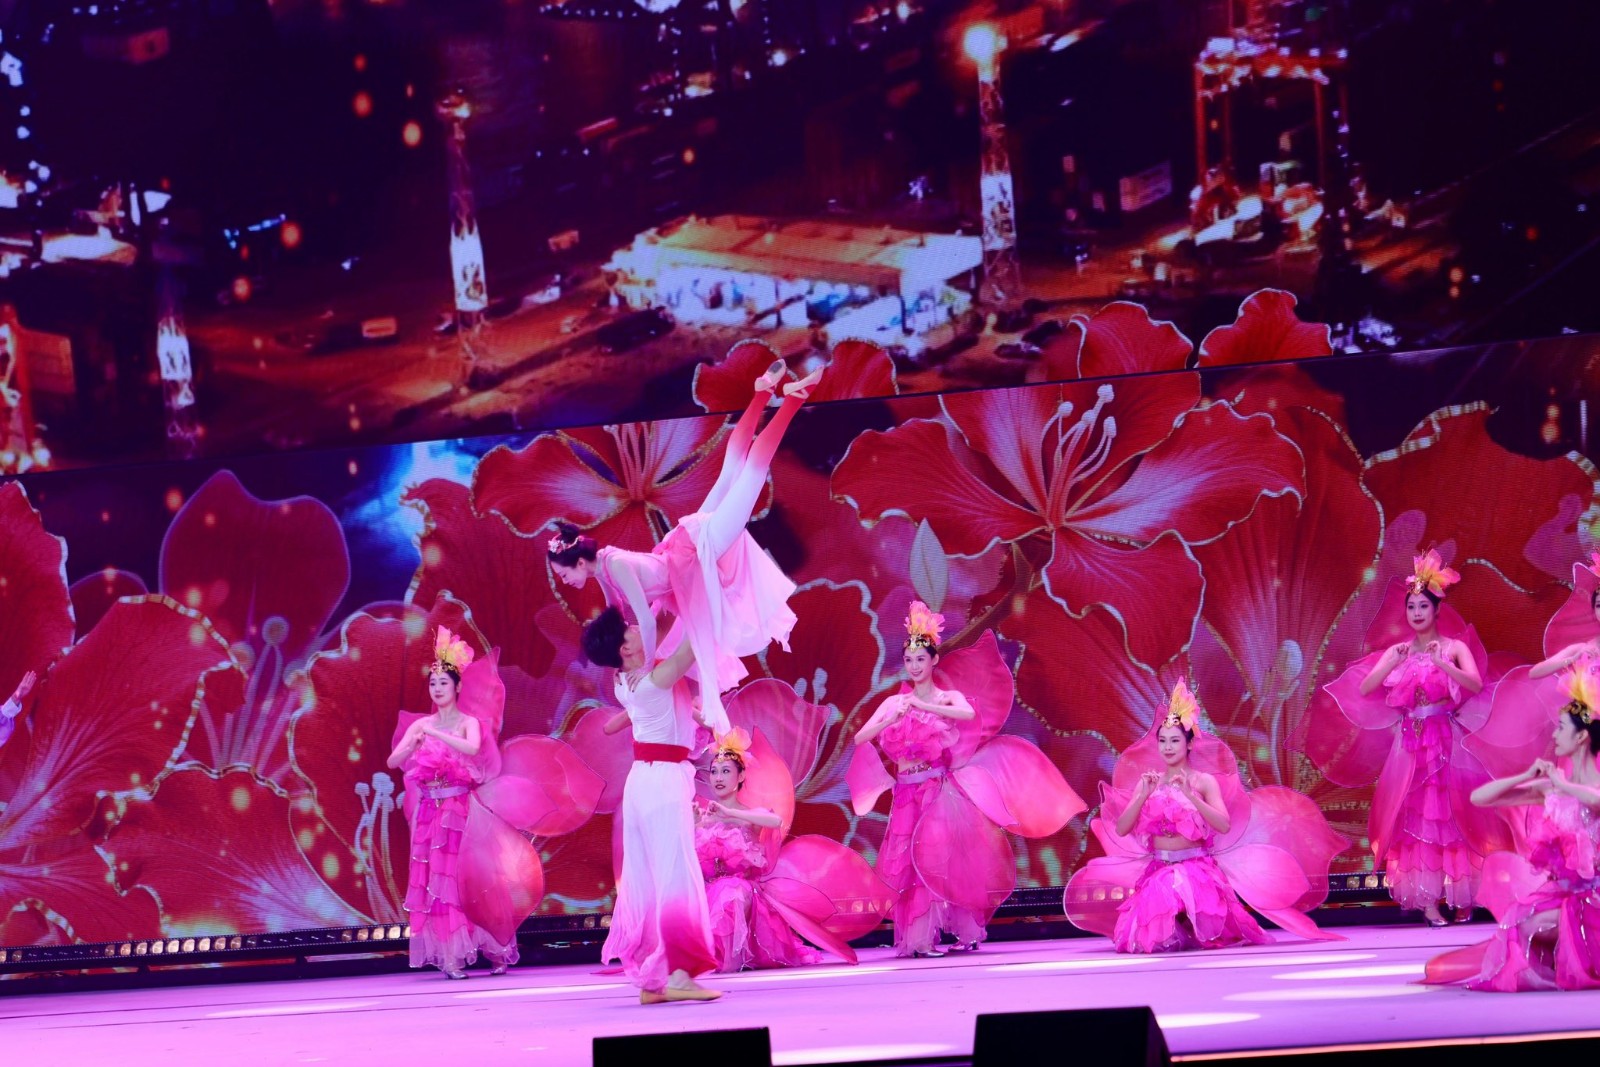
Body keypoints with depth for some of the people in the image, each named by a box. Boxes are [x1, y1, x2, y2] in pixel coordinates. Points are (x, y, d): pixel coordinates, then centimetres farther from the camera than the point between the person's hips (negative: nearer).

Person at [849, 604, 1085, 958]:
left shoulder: (950, 697, 2)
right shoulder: (894, 702, 8)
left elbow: (969, 714, -22)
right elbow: (860, 738, 0)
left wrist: (922, 705, -22)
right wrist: (893, 719, -15)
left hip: (941, 791, -2)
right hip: (907, 793, 2)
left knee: (943, 854, -9)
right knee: (913, 860, -2)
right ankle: (919, 935, 0)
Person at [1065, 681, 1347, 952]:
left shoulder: (1205, 781, -2)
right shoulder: (1147, 781, 5)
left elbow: (1224, 825, -16)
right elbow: (1121, 830, -2)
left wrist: (1189, 795, -24)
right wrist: (1143, 796, -16)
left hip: (1196, 868, -2)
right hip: (1157, 869, 2)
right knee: (1151, 936, -18)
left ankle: (1185, 933, 1)